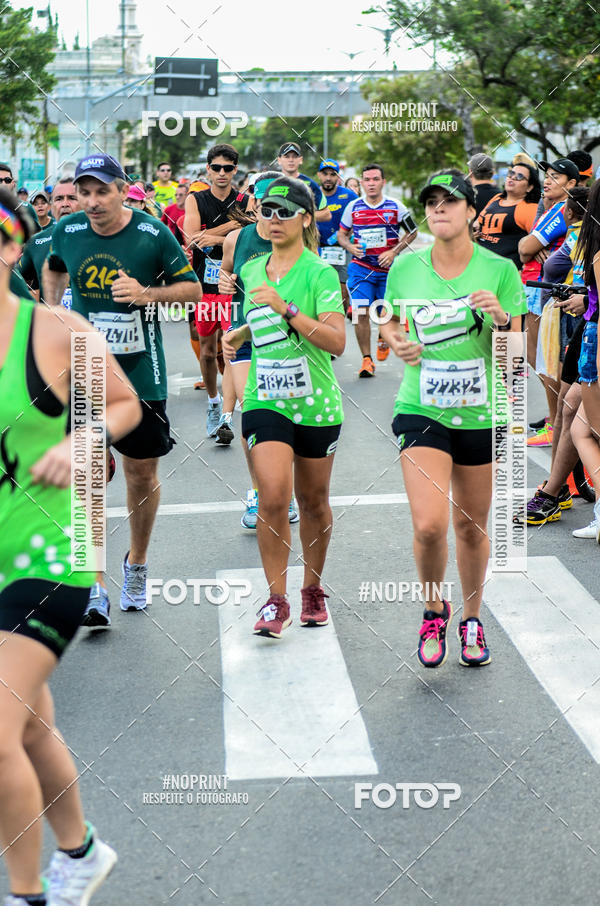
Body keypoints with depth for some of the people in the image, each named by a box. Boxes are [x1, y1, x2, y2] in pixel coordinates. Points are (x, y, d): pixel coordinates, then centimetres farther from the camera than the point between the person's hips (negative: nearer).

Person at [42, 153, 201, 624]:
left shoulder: (153, 233, -9)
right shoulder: (67, 231, -2)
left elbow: (192, 288, -2)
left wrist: (146, 293, -18)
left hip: (141, 371, -1)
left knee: (142, 474, 10)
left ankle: (136, 565, 35)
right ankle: (92, 589, -4)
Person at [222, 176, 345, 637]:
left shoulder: (320, 274, -9)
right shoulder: (252, 270, 7)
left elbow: (337, 342, -20)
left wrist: (286, 308, -26)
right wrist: (239, 335, 7)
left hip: (316, 405, -2)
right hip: (265, 402, 2)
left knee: (313, 502, 10)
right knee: (273, 497, -14)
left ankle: (313, 589, 31)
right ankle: (276, 600, -4)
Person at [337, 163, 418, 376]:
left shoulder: (395, 207, -2)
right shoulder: (353, 207, 2)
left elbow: (412, 232, 7)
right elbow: (342, 234, 13)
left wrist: (394, 252, -6)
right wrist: (350, 247, -9)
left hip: (387, 269, 0)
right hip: (361, 267, 0)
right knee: (361, 313, -13)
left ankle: (383, 339, 42)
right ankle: (366, 359, -4)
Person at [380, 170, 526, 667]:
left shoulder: (500, 270, -5)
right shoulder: (405, 268, 0)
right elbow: (391, 322, 18)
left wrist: (501, 319, -24)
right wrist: (397, 342, -4)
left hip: (481, 414, 0)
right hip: (422, 411, 0)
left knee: (472, 526, 11)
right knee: (429, 525, -15)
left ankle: (472, 620, 35)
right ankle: (434, 609, 13)